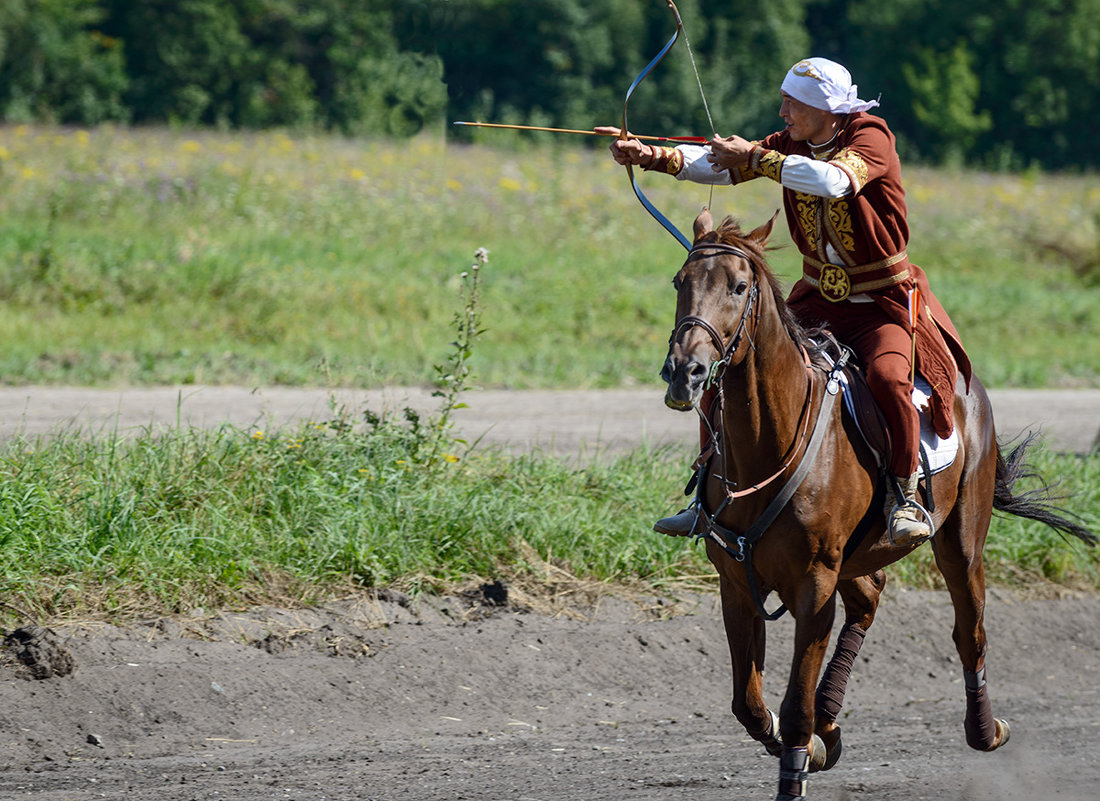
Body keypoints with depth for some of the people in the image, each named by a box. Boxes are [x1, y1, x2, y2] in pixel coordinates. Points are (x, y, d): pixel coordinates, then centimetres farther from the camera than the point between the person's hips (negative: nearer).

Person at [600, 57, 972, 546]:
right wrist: (651, 157, -21)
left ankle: (907, 496, -20)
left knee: (887, 374, -34)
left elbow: (834, 180, -37)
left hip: (885, 303, -6)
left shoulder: (871, 139, -17)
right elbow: (719, 163, -6)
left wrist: (755, 157, -34)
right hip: (818, 299, 6)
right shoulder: (791, 144, 1)